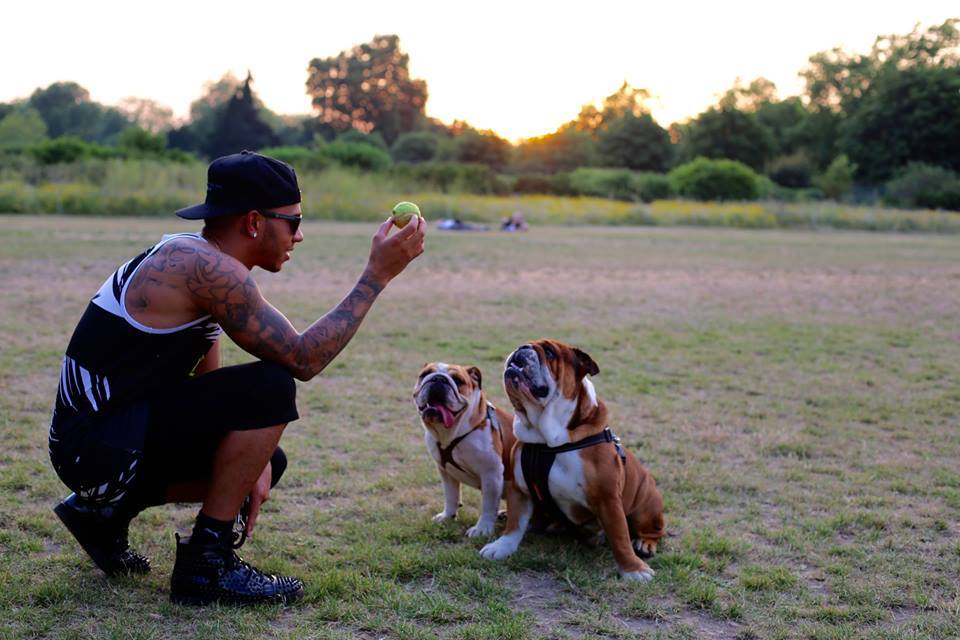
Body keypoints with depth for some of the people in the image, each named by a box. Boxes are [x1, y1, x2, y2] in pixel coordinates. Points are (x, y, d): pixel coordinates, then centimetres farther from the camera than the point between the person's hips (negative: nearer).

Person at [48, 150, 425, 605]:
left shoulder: (195, 260, 11)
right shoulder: (208, 267, -20)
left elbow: (209, 382, 15)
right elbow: (302, 359, -22)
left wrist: (254, 458, 2)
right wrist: (377, 274, -18)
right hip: (99, 445, -10)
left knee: (267, 463, 20)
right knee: (271, 389, -21)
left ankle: (105, 511, 18)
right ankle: (206, 565, -11)